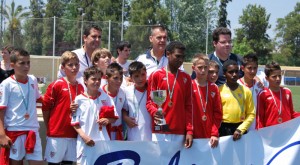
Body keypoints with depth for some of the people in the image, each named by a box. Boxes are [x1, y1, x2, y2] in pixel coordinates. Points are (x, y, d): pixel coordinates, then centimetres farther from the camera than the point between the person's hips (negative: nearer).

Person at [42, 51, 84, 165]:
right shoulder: (56, 85, -7)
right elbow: (45, 108, -4)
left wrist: (77, 109, -7)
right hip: (57, 134, -5)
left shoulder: (80, 87, 8)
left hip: (73, 134, 5)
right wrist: (50, 128, 1)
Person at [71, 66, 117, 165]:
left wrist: (108, 120, -11)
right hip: (85, 142, -2)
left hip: (103, 142, 2)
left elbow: (114, 117, 11)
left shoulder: (105, 98, 6)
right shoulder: (79, 99, -2)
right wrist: (84, 136, -14)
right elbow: (75, 123, -1)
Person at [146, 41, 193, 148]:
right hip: (160, 131, -2)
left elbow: (188, 106, 10)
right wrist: (154, 112, -19)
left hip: (179, 132, 3)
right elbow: (149, 101, 4)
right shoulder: (156, 75, 3)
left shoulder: (186, 78, 12)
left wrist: (189, 131, 2)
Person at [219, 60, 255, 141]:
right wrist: (216, 132, -9)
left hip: (240, 128, 2)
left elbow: (251, 114, 3)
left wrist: (240, 129, -8)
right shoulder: (219, 91, -1)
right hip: (224, 129, -1)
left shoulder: (246, 91, 4)